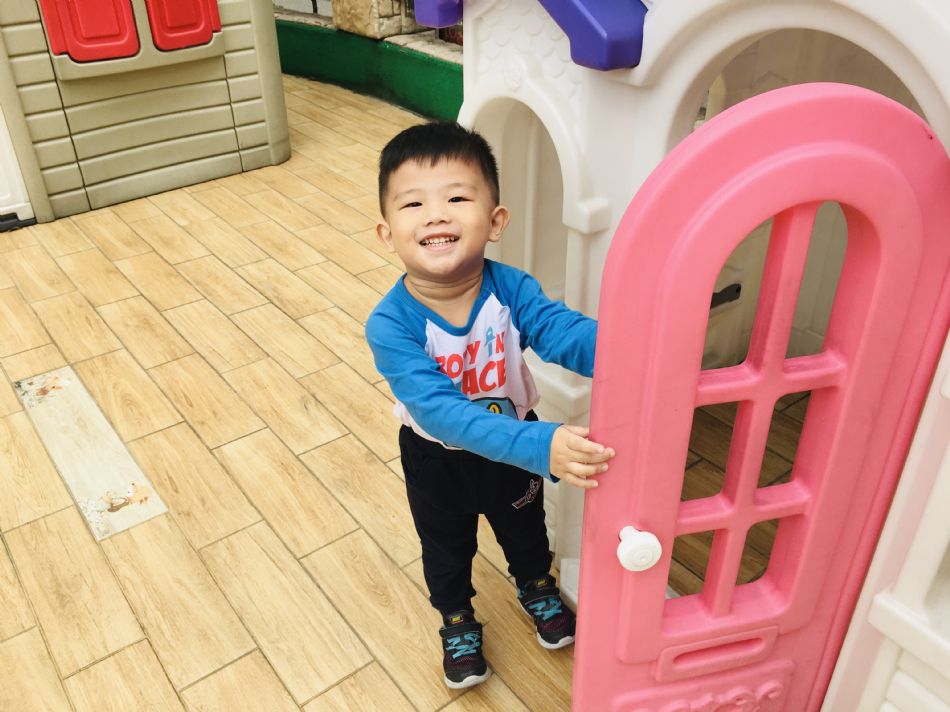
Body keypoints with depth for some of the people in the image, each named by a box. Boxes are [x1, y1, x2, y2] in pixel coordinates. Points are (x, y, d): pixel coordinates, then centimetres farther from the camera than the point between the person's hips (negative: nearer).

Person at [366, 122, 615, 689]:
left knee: (525, 529, 30)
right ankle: (458, 622, 59)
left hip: (516, 443, 2)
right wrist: (541, 447, -56)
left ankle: (537, 586, 65)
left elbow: (566, 332, -41)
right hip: (437, 461, -1)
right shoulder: (390, 325, -36)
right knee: (445, 548, 27)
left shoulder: (512, 290, -28)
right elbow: (440, 412, -44)